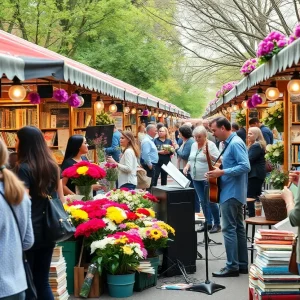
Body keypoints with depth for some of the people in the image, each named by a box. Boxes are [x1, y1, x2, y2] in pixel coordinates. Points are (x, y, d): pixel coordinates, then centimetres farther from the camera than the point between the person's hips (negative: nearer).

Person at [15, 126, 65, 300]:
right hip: (48, 230, 7)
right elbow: (61, 198, 13)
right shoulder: (53, 165, 7)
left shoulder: (24, 168, -14)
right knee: (42, 280, 15)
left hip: (30, 231, -6)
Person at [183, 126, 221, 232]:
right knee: (203, 201, 11)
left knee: (211, 201, -4)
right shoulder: (194, 145, 11)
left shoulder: (210, 145, -10)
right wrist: (187, 166, 4)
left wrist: (209, 154, -29)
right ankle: (208, 223, 20)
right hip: (196, 178, 7)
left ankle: (217, 224, 7)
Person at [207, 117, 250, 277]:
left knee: (229, 229, -7)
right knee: (238, 228, 12)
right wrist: (220, 169, 8)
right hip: (234, 192, 11)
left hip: (231, 193, -11)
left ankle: (232, 266, -3)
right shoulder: (230, 143, 14)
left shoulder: (235, 143, -17)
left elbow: (245, 167, -24)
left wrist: (222, 172, -22)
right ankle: (242, 264, 17)